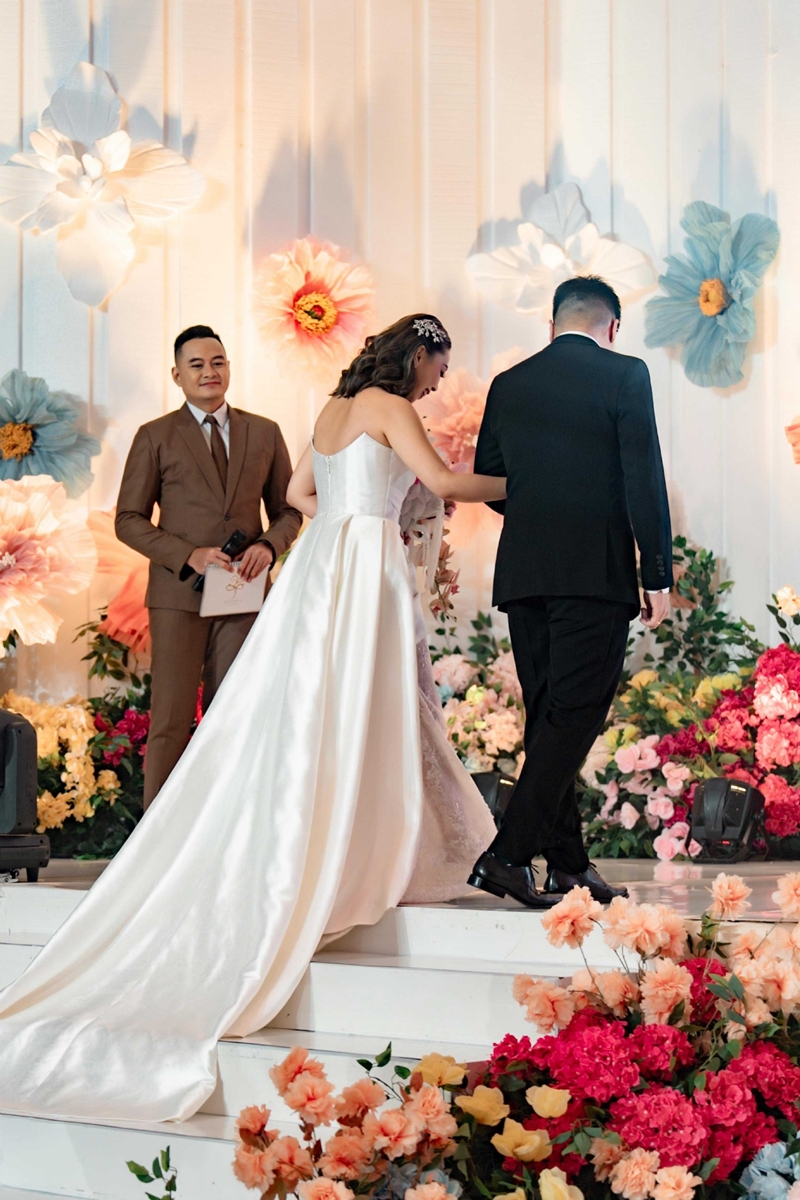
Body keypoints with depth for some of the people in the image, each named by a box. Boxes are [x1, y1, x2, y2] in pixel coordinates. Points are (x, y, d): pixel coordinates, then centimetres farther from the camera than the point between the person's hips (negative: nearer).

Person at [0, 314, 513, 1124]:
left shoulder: (335, 408, 19)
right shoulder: (388, 406, -7)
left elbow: (298, 494, 27)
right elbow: (443, 481, -15)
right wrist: (516, 484, 0)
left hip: (321, 567, 8)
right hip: (365, 574, -8)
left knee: (301, 718, 7)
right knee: (348, 724, -6)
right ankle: (331, 873, -4)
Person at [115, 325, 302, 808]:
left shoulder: (265, 433, 12)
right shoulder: (155, 437, 4)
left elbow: (288, 510, 16)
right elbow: (129, 520, 2)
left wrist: (269, 546, -7)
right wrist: (188, 555, -12)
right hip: (179, 593, -2)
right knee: (172, 720, -4)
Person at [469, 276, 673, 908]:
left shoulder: (509, 384, 11)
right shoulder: (625, 375, -3)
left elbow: (486, 480, 14)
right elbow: (644, 480, -8)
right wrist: (658, 574, -4)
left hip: (523, 573, 6)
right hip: (597, 573, -5)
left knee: (548, 717, 11)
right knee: (575, 717, -4)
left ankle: (568, 863, 15)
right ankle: (508, 854, -13)